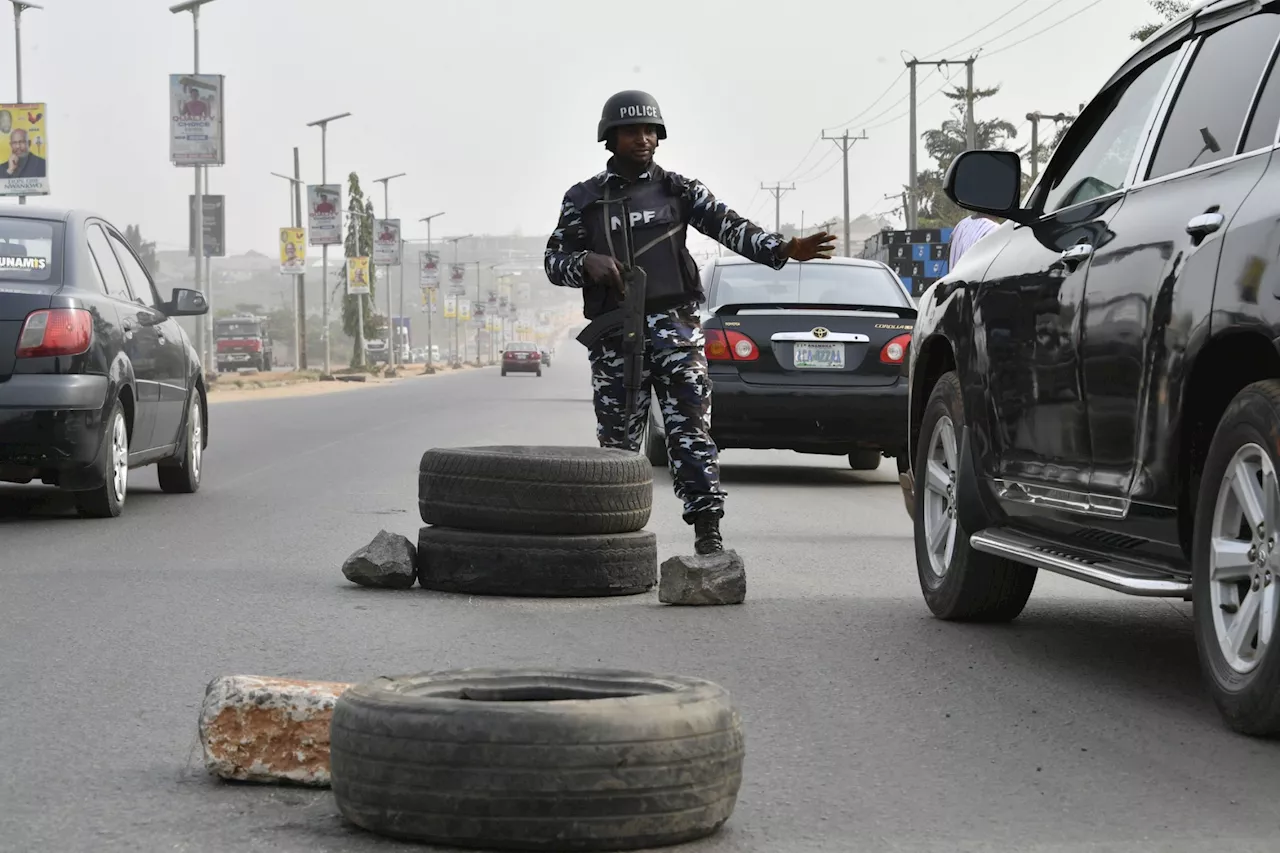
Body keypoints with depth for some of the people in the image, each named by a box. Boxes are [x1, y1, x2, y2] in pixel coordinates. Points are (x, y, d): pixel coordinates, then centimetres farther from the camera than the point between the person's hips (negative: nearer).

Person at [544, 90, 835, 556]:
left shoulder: (678, 189, 10)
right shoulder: (583, 199, 10)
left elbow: (730, 227, -2)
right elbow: (554, 259, 9)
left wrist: (784, 249, -18)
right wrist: (586, 263, -14)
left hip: (674, 324, -1)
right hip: (614, 336, 1)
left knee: (690, 429, -9)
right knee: (617, 438, 4)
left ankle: (708, 531, -12)